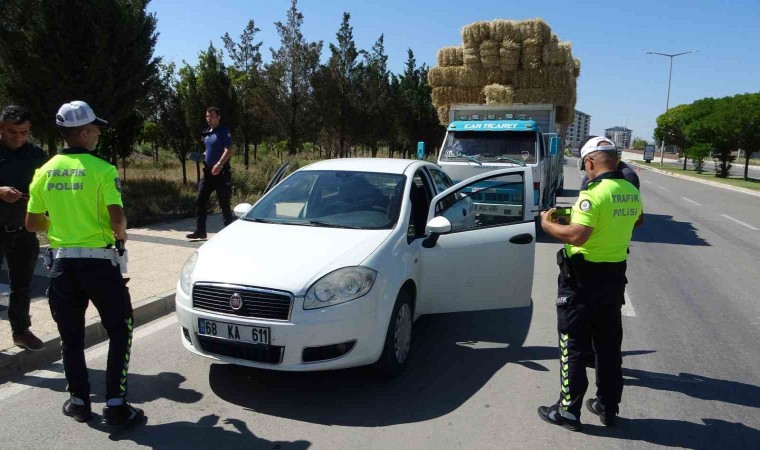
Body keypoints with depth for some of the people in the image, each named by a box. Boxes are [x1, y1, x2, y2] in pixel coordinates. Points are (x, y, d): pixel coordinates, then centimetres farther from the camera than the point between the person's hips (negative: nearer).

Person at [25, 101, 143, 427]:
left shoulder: (44, 172, 4)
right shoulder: (102, 169, -12)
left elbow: (32, 223, 9)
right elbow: (117, 218, -20)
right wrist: (121, 233, 1)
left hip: (62, 262, 5)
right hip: (98, 261, -5)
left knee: (70, 334, 17)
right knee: (119, 330, 7)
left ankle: (79, 401, 25)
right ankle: (116, 404, 5)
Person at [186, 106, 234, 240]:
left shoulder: (223, 132, -8)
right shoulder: (206, 133, 16)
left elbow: (228, 151, -18)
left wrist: (219, 165, -29)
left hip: (220, 172, -8)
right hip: (208, 171, 8)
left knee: (224, 203, 0)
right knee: (201, 200, 5)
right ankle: (200, 231, 11)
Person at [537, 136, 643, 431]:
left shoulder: (594, 193, -21)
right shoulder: (632, 193, 4)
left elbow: (577, 235, -28)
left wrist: (547, 224, -13)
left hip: (583, 279, -7)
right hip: (615, 276, 8)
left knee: (573, 346, 3)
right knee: (609, 344, 17)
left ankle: (569, 410, 12)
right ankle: (608, 407, 28)